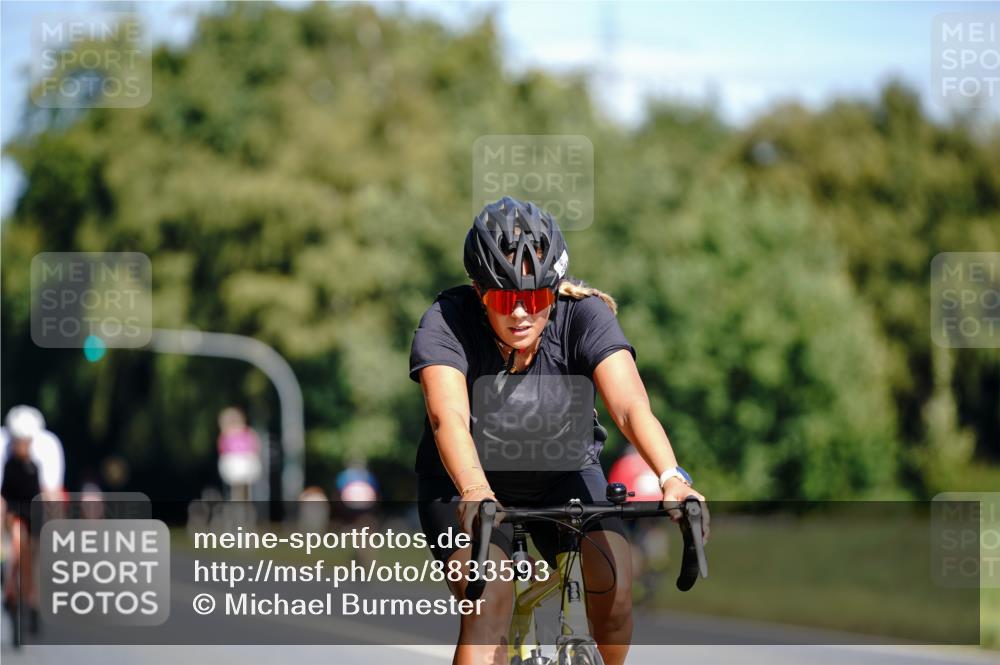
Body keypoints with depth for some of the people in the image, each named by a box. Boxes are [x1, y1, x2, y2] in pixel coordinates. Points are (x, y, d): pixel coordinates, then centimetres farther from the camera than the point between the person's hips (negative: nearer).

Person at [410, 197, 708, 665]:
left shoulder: (584, 316, -22)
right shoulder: (447, 322, -25)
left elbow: (629, 404, -36)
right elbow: (449, 417, -40)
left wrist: (671, 478, -54)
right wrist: (474, 493, -60)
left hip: (561, 477, 2)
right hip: (463, 482, -1)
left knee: (612, 571, -23)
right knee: (489, 601, -26)